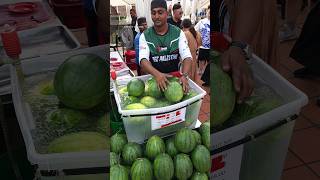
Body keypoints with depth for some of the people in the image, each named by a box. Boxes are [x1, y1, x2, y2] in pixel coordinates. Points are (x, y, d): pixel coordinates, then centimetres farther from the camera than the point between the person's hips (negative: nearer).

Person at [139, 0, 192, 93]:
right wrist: (157, 74, -36)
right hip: (154, 77, 0)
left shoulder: (178, 33, 0)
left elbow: (186, 56, -9)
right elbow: (143, 59, -16)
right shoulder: (145, 36, -3)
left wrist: (184, 75, -29)